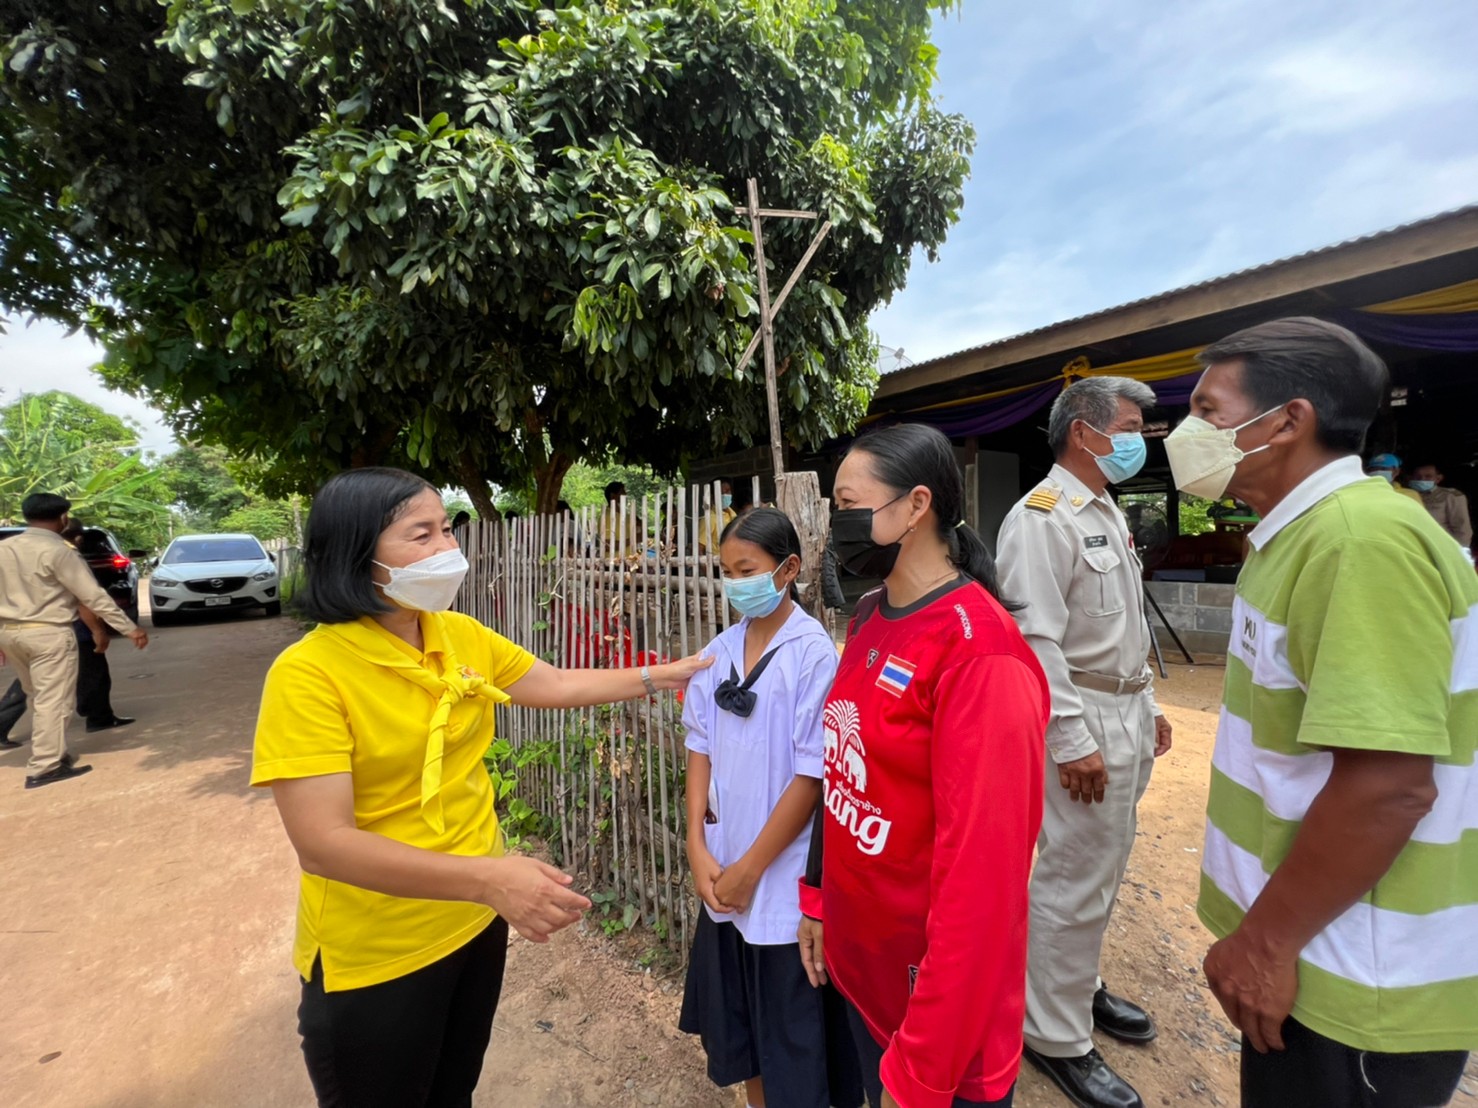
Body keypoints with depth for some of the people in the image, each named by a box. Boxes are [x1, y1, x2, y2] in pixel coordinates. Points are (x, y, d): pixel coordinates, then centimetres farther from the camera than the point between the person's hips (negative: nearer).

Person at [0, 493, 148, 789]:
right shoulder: (57, 551, -15)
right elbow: (93, 595, -16)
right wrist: (130, 628, -13)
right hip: (48, 634, -8)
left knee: (39, 698, 19)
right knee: (52, 701, 0)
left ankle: (55, 754, 29)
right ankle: (44, 767, 3)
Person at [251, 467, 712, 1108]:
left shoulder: (462, 637, -5)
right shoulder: (308, 673, -24)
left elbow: (558, 685, 7)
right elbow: (322, 844, -29)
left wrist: (663, 676, 6)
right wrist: (486, 876, -39)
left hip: (474, 922, 6)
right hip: (373, 957, -5)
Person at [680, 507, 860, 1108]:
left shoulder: (814, 652, -18)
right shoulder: (721, 652, 0)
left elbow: (813, 774, -17)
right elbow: (700, 749, 4)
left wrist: (751, 866, -11)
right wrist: (698, 850, -2)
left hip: (786, 880, -5)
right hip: (722, 875, 6)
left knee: (793, 1033, 14)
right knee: (734, 1019, 23)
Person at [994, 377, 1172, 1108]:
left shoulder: (1107, 512, 14)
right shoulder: (1042, 517, -18)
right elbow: (1035, 639, -24)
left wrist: (1148, 706, 19)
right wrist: (1073, 742, -23)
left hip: (1127, 713, 10)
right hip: (1085, 719, -10)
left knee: (1101, 869, 22)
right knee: (1072, 881, 1)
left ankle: (1078, 988, 41)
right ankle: (1057, 1038, 20)